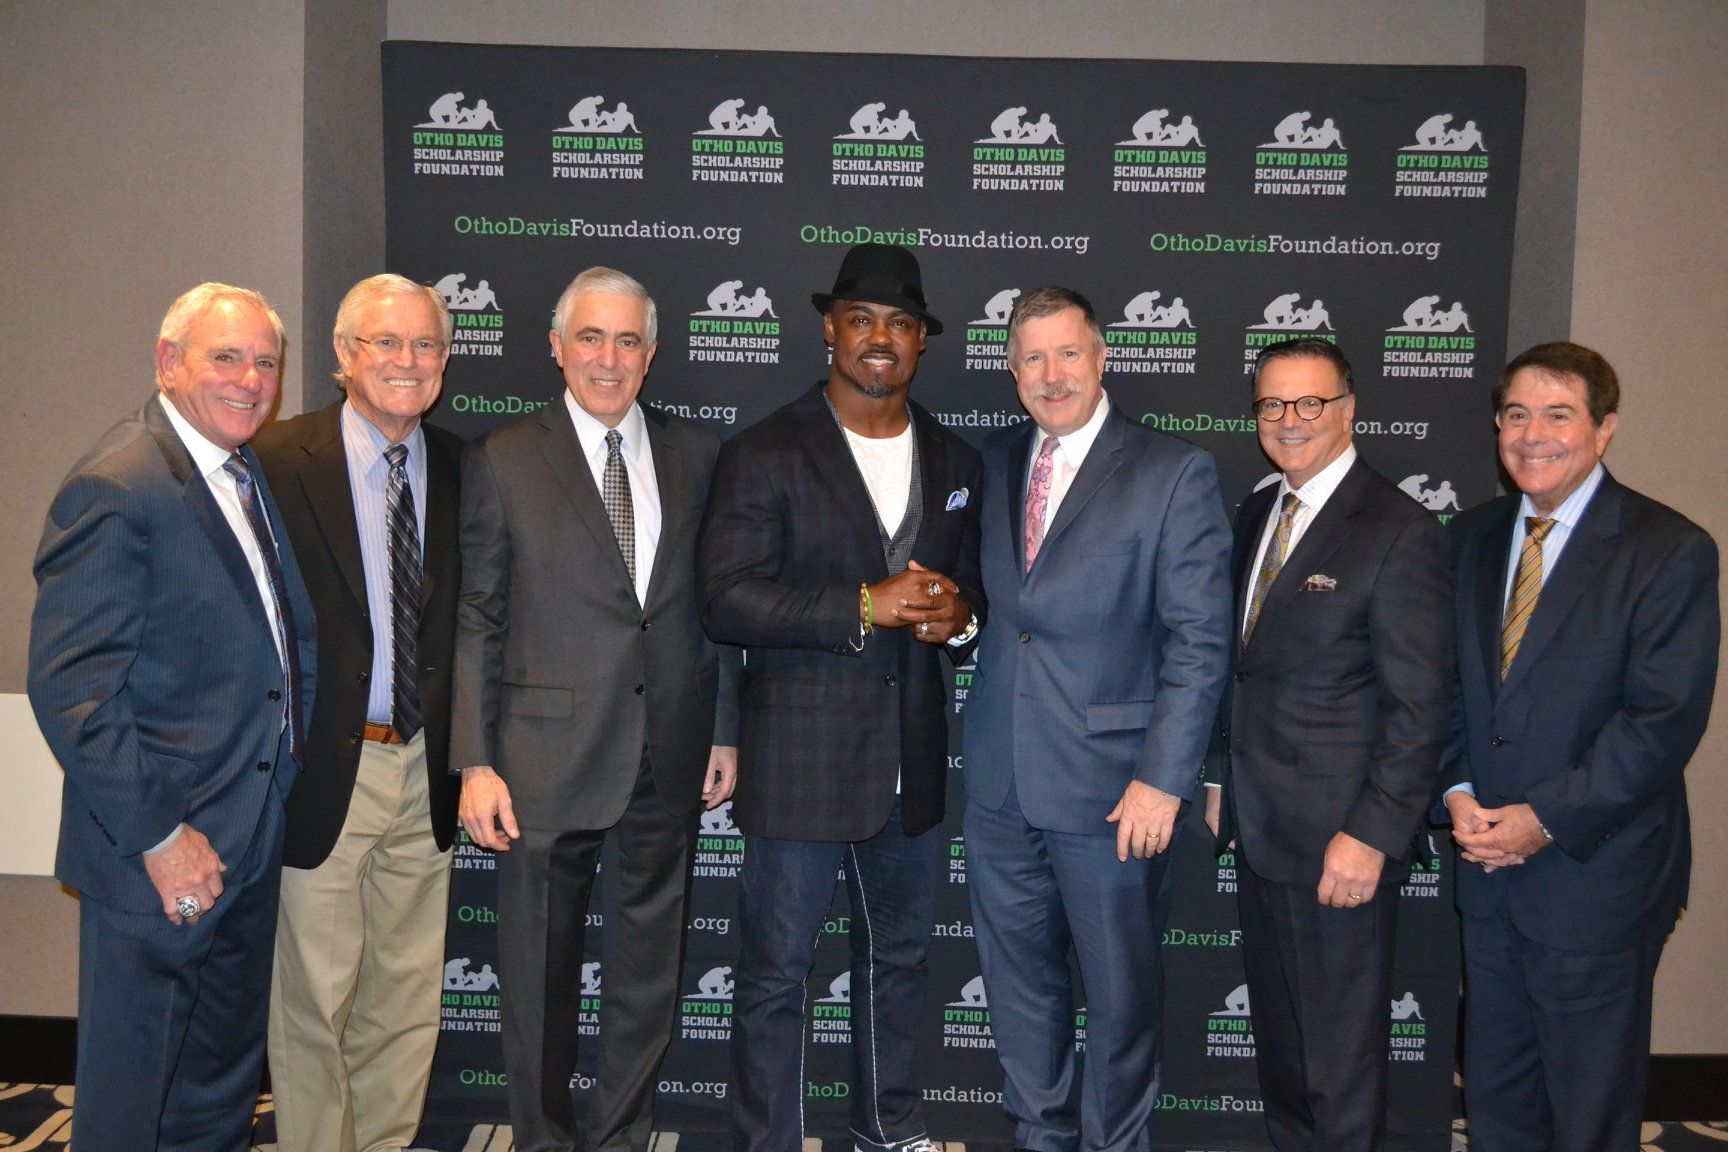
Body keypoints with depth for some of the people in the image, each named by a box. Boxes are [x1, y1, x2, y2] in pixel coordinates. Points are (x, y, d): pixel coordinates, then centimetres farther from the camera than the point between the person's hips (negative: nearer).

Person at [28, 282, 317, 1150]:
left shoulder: (253, 475, 8)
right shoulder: (117, 489, -18)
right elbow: (70, 689, -21)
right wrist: (157, 837, -20)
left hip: (251, 841, 8)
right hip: (157, 855, -8)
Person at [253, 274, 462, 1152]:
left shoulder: (460, 470, 6)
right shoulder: (278, 462, -8)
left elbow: (467, 618, 8)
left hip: (425, 774, 4)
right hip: (323, 773, -4)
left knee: (408, 998, 15)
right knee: (315, 999, 9)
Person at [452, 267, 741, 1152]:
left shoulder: (694, 454, 6)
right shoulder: (503, 461, -2)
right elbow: (475, 621, -3)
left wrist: (726, 730, 6)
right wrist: (475, 762, -9)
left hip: (668, 758, 3)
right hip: (549, 755, -2)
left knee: (648, 966, 15)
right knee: (539, 971, 11)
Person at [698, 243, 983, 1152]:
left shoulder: (953, 461, 9)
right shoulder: (765, 454, -8)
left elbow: (973, 581, 18)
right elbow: (727, 601, -16)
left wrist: (960, 612, -6)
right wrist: (865, 607, -22)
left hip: (912, 761, 6)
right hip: (800, 760, -5)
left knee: (899, 955, 20)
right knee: (775, 972, 5)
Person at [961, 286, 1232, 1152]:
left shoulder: (1174, 473, -7)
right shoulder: (993, 462, 9)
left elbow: (1200, 640, -11)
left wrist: (1163, 780, -15)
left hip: (1109, 789, -5)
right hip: (998, 787, 5)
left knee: (1121, 996, 10)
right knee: (1018, 985, 18)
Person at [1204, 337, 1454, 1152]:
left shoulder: (1401, 534, -15)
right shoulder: (1257, 514, 9)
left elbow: (1421, 709, -17)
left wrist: (1371, 836, -19)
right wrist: (1221, 780, 14)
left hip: (1339, 838, -7)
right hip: (1257, 824, 8)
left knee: (1340, 1047, 7)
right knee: (1275, 1027, 22)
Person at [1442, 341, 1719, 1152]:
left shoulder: (1669, 550, -10)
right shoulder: (1471, 538, 7)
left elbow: (1664, 718, -16)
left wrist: (1547, 820, -18)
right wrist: (1459, 794, -6)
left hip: (1597, 875, -5)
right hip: (1489, 871, 5)